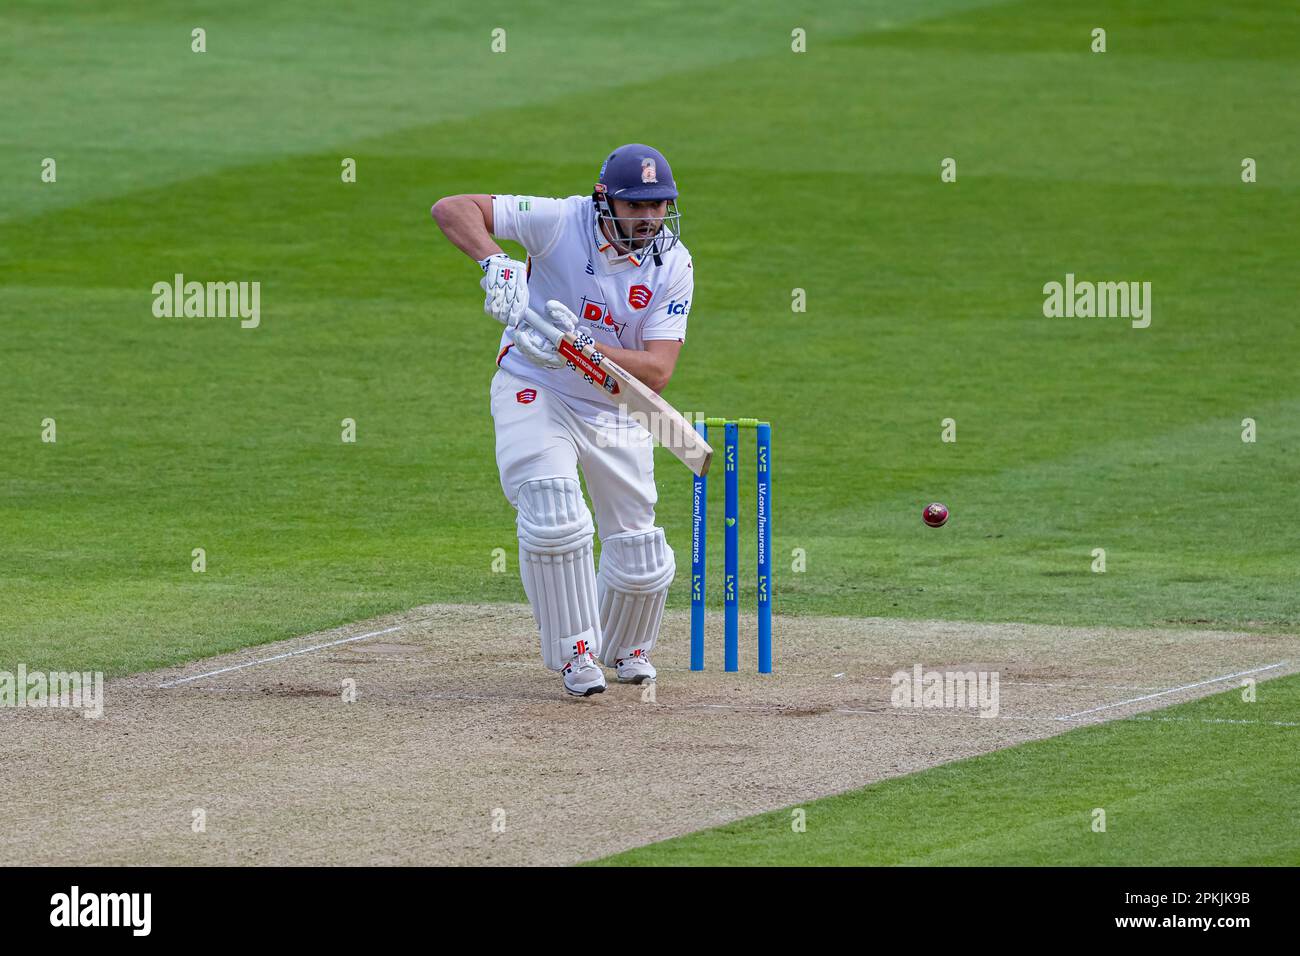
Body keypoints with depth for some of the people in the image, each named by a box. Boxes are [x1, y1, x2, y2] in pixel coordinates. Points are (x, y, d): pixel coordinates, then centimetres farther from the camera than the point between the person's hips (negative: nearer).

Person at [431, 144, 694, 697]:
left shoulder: (673, 265, -13)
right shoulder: (560, 222, -20)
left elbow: (657, 372, -22)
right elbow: (451, 209, -24)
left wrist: (583, 345, -37)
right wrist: (495, 264, -42)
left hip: (615, 412, 3)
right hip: (535, 392, -3)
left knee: (641, 560, 6)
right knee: (554, 518, -26)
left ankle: (626, 649, 37)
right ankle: (576, 652, -7)